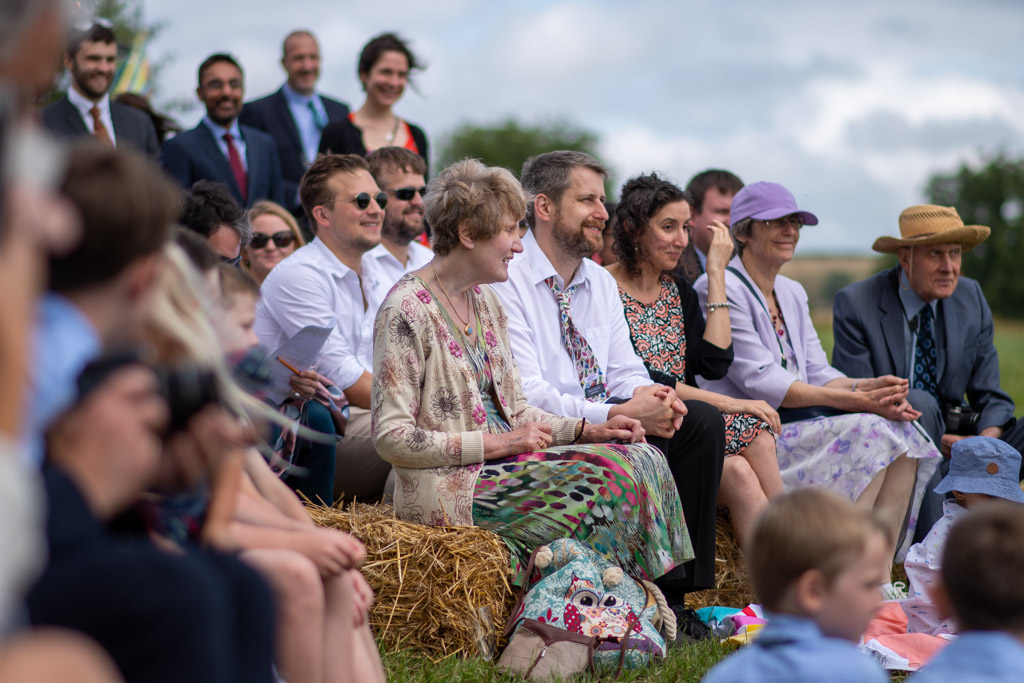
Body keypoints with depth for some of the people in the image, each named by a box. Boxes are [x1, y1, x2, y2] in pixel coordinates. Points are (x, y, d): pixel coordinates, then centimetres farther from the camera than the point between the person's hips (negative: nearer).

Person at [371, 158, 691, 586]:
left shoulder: (486, 302, 15)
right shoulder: (408, 309, -13)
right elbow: (391, 437, -17)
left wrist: (587, 429, 1)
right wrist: (497, 443, -18)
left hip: (499, 467, 9)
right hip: (450, 488, -9)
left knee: (640, 459, -10)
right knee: (614, 475, -20)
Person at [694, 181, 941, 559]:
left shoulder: (792, 294, 20)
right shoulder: (719, 288, -8)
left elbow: (818, 372, 12)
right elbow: (760, 381, -16)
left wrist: (870, 386, -10)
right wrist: (852, 399, -21)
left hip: (800, 428, 8)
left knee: (903, 432, -14)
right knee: (868, 431, -25)